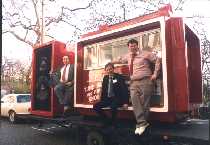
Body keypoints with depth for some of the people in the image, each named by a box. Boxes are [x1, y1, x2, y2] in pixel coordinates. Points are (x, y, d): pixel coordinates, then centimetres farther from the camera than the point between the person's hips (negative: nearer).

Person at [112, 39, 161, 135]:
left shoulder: (145, 54, 3)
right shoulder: (128, 56, 18)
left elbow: (157, 60, 4)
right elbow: (120, 60, 38)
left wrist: (155, 74, -2)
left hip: (145, 81, -4)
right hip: (133, 82, 5)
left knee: (144, 102, -5)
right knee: (135, 102, -11)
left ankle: (141, 123, 6)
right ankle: (142, 123, -9)